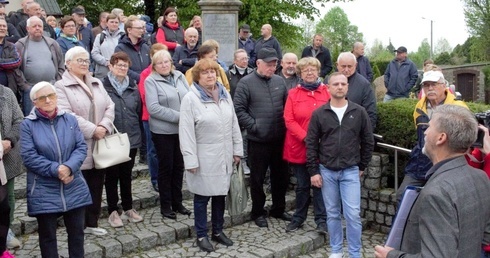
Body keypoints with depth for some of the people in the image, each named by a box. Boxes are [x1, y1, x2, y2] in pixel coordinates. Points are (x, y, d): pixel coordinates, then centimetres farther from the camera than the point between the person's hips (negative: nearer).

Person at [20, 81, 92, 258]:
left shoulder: (70, 120, 4)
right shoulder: (28, 124, -5)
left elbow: (81, 147, -1)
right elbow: (29, 157, -11)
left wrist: (69, 167, -18)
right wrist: (55, 169, -20)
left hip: (74, 189, 3)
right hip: (44, 192, -3)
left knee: (76, 231, 14)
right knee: (47, 235, 11)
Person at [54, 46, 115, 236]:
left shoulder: (97, 83, 15)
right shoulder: (61, 87, -6)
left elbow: (109, 107, 8)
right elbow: (67, 115, -17)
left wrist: (104, 126, -10)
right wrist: (92, 130, -18)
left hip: (99, 145, 6)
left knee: (96, 187, 12)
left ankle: (92, 223, 25)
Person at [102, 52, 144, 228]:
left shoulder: (133, 88, 7)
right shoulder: (103, 87, -9)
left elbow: (139, 112, 12)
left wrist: (138, 132, 9)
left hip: (131, 139, 4)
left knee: (126, 175, 16)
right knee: (112, 176, 8)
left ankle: (128, 208, 28)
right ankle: (113, 211, 20)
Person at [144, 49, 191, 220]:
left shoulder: (180, 76, 8)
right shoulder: (151, 81, -7)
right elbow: (153, 108, -17)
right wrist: (178, 116, -18)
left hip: (182, 129, 5)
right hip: (163, 131, -4)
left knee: (179, 166, 12)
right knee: (166, 167, 5)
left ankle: (177, 202, 25)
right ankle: (165, 205, 18)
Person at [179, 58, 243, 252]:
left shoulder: (225, 95, 7)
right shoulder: (190, 99, -11)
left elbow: (234, 124, 10)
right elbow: (186, 132, -14)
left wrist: (237, 150, 8)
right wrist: (191, 160, -16)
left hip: (224, 156, 5)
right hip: (204, 158, -5)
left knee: (220, 194, 15)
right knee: (202, 197, 6)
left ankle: (218, 231, 31)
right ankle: (201, 235, 21)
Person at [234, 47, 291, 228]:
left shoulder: (279, 81, 7)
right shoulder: (246, 83, -7)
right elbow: (239, 109, -10)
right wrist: (254, 126, -15)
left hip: (279, 138, 5)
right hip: (257, 140, -4)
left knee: (281, 175, 16)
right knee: (257, 178, 8)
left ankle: (279, 209, 33)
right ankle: (258, 213, 23)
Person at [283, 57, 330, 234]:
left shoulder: (327, 92, 2)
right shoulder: (293, 94, 4)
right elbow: (289, 120, -4)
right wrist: (306, 137, -15)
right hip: (299, 147, 1)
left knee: (319, 184, 5)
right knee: (302, 185, 12)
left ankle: (321, 220, 15)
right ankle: (299, 218, 27)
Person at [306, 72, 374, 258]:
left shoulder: (359, 112, -2)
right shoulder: (319, 114, -2)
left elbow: (368, 141, 6)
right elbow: (311, 144, 1)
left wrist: (362, 166, 8)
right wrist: (313, 171, -2)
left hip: (351, 171, -1)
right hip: (327, 171, 1)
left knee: (353, 214, -4)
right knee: (332, 213, 11)